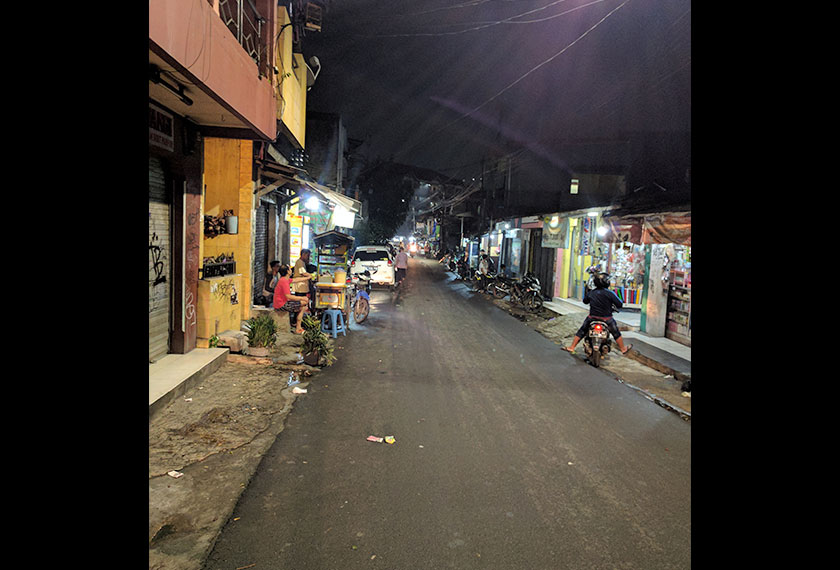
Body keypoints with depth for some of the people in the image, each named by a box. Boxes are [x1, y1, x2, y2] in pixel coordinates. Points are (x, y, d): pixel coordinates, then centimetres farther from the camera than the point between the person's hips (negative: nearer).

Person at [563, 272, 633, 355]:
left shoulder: (590, 293, -2)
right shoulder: (610, 293, -14)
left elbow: (585, 301, 16)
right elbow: (619, 304, -12)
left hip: (592, 318, 2)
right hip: (606, 319, -2)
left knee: (581, 332, 15)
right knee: (616, 333, 20)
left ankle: (571, 347, 15)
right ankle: (623, 349, 34)